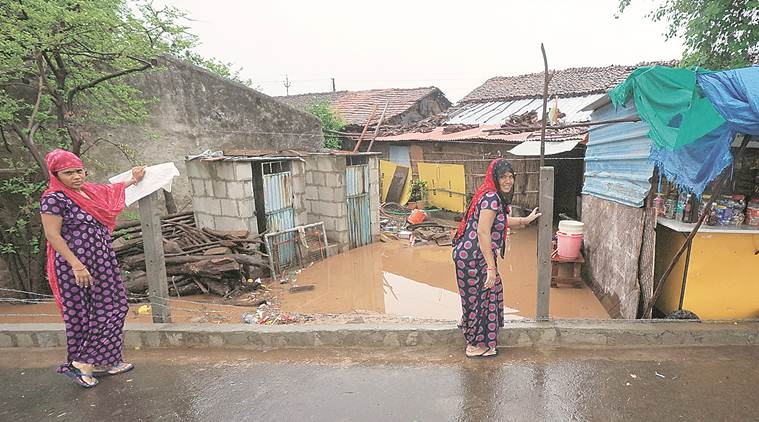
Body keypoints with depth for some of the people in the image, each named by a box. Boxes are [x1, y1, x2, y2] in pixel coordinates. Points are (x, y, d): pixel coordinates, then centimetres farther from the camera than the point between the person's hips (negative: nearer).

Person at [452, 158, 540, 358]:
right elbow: (483, 233, -27)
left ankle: (477, 340, 40)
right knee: (477, 297, 5)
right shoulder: (491, 197, -21)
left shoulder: (494, 197, 11)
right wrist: (491, 267, -25)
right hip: (473, 257, -10)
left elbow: (499, 220, 31)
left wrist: (526, 220, 39)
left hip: (474, 255, 10)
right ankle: (475, 346, 25)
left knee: (491, 291, 23)